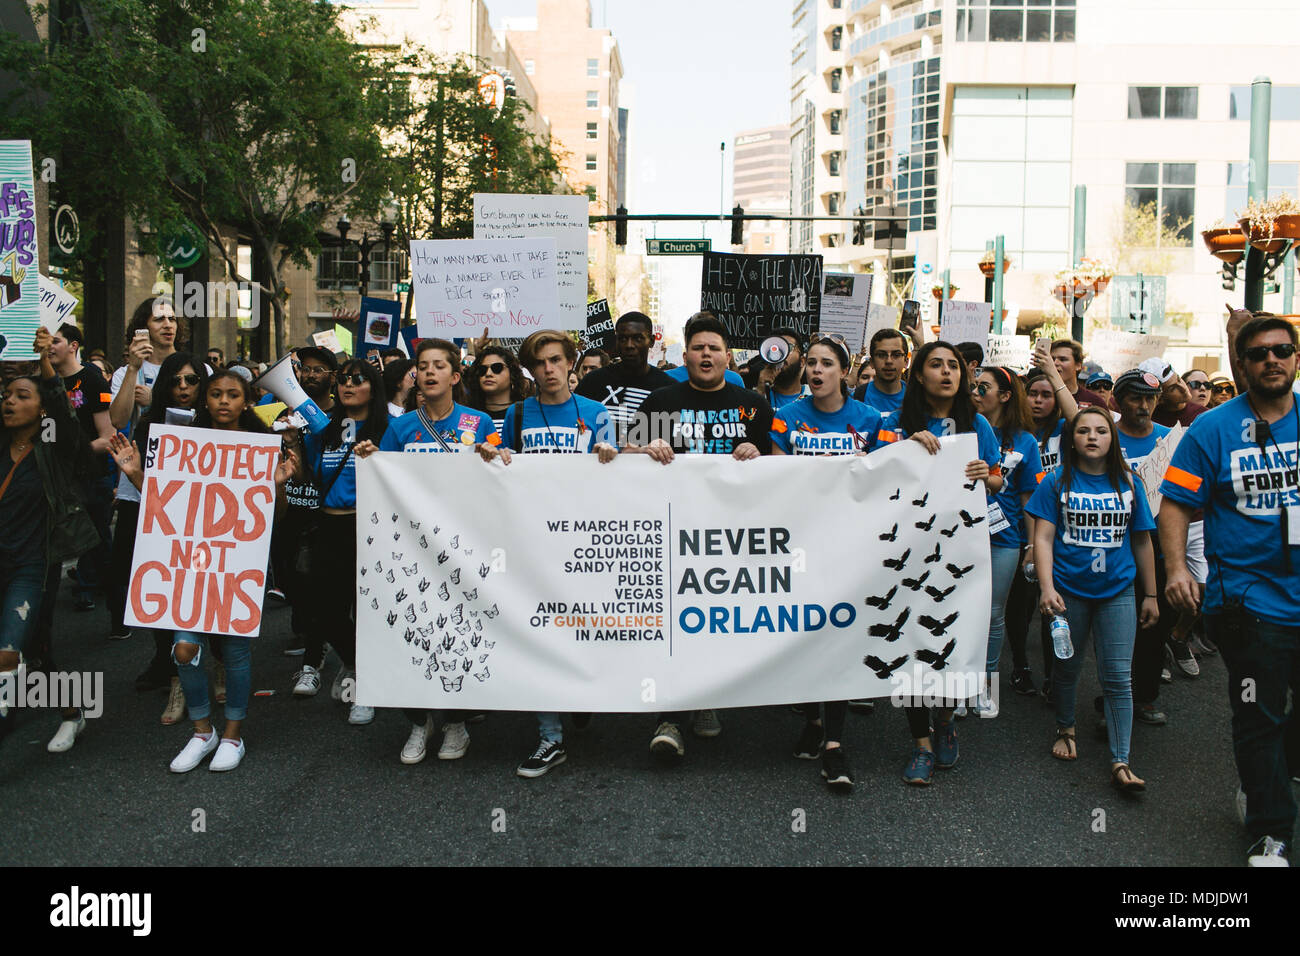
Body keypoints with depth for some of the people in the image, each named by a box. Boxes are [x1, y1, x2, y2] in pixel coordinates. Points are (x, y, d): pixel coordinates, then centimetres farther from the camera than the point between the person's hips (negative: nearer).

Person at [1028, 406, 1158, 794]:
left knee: (1117, 676, -5)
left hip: (1117, 591, 1)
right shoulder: (1058, 482, -1)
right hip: (1069, 590, -1)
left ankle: (1120, 762, -4)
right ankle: (1065, 728, 38)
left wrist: (1150, 595, 11)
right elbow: (1043, 538, -6)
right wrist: (1046, 587, -18)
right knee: (1067, 666, 13)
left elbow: (1142, 542, 11)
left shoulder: (1128, 482, 5)